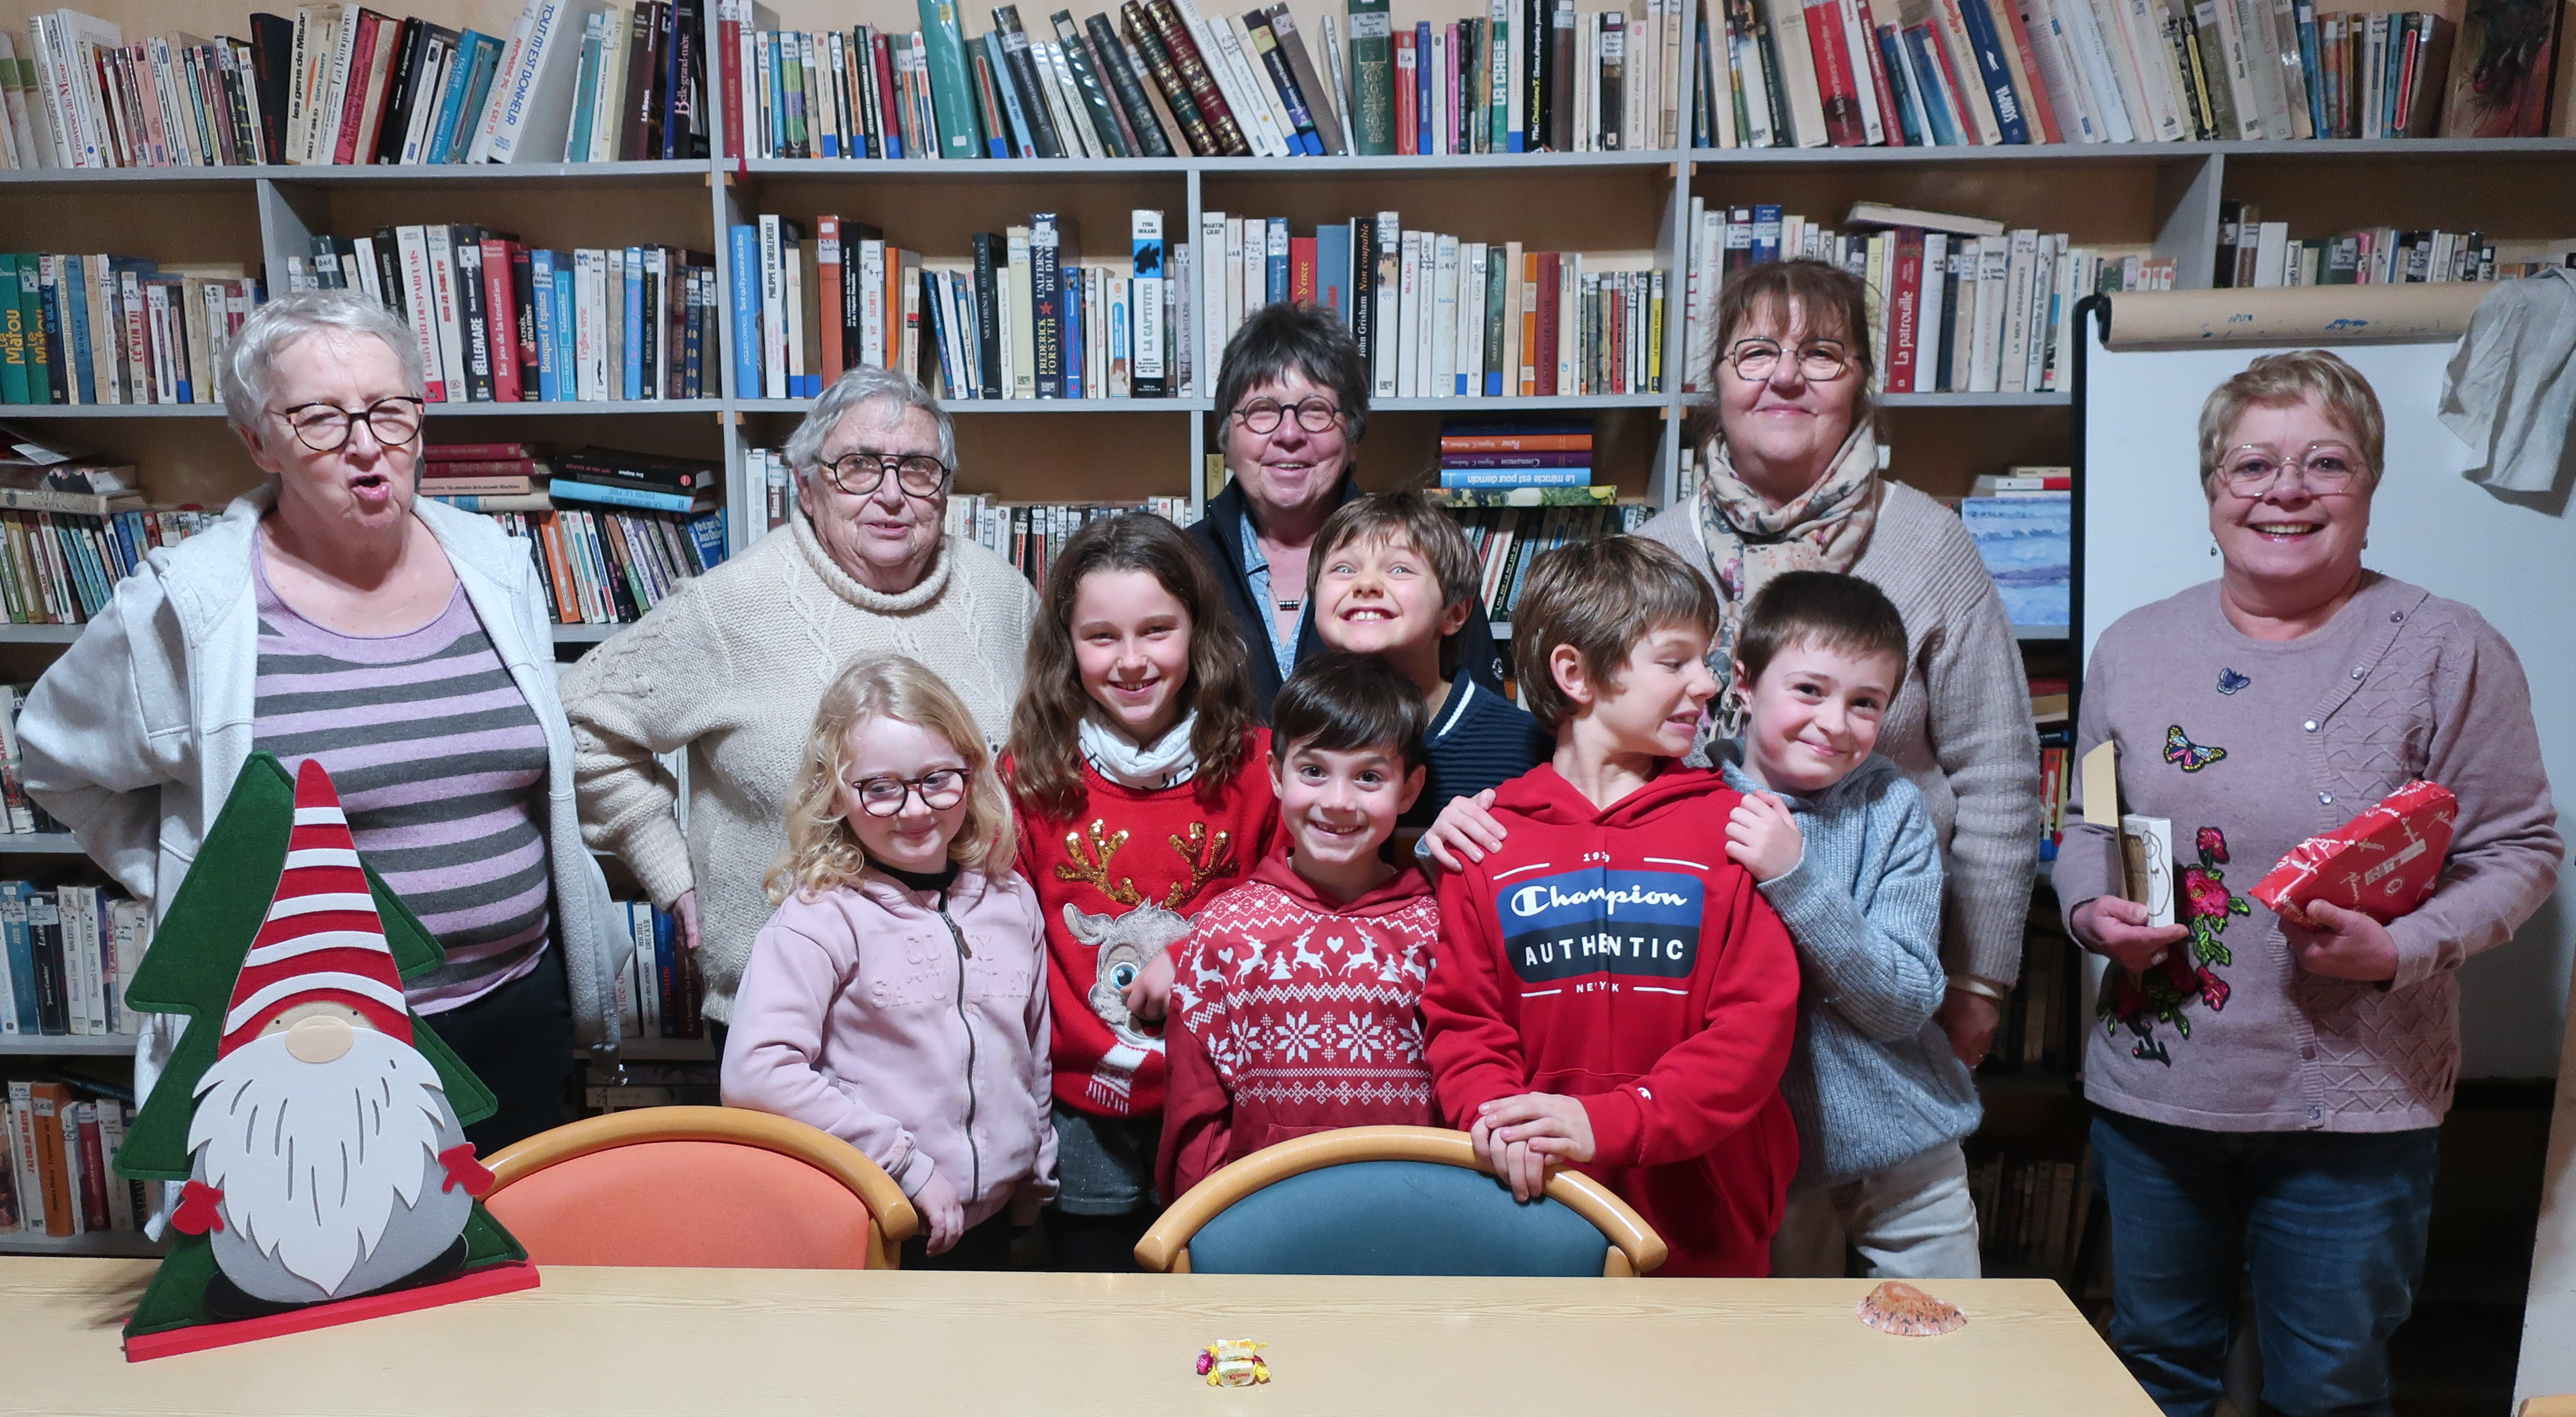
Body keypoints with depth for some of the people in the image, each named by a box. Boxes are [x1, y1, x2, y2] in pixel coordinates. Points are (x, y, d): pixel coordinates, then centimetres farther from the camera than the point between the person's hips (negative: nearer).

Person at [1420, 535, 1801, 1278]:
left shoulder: (1731, 825, -1)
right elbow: (1458, 1016, 1)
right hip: (1535, 1202, 0)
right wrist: (1496, 1112, -19)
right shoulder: (1488, 835, 0)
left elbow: (1758, 1021, -8)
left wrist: (1610, 1122, -19)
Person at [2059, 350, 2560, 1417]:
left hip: (2353, 1103, -2)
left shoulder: (2446, 651, -7)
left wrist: (2401, 949, -21)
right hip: (2153, 1084, 3)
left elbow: (2518, 851, -4)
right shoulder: (2135, 648, 2)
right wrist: (2094, 911, -9)